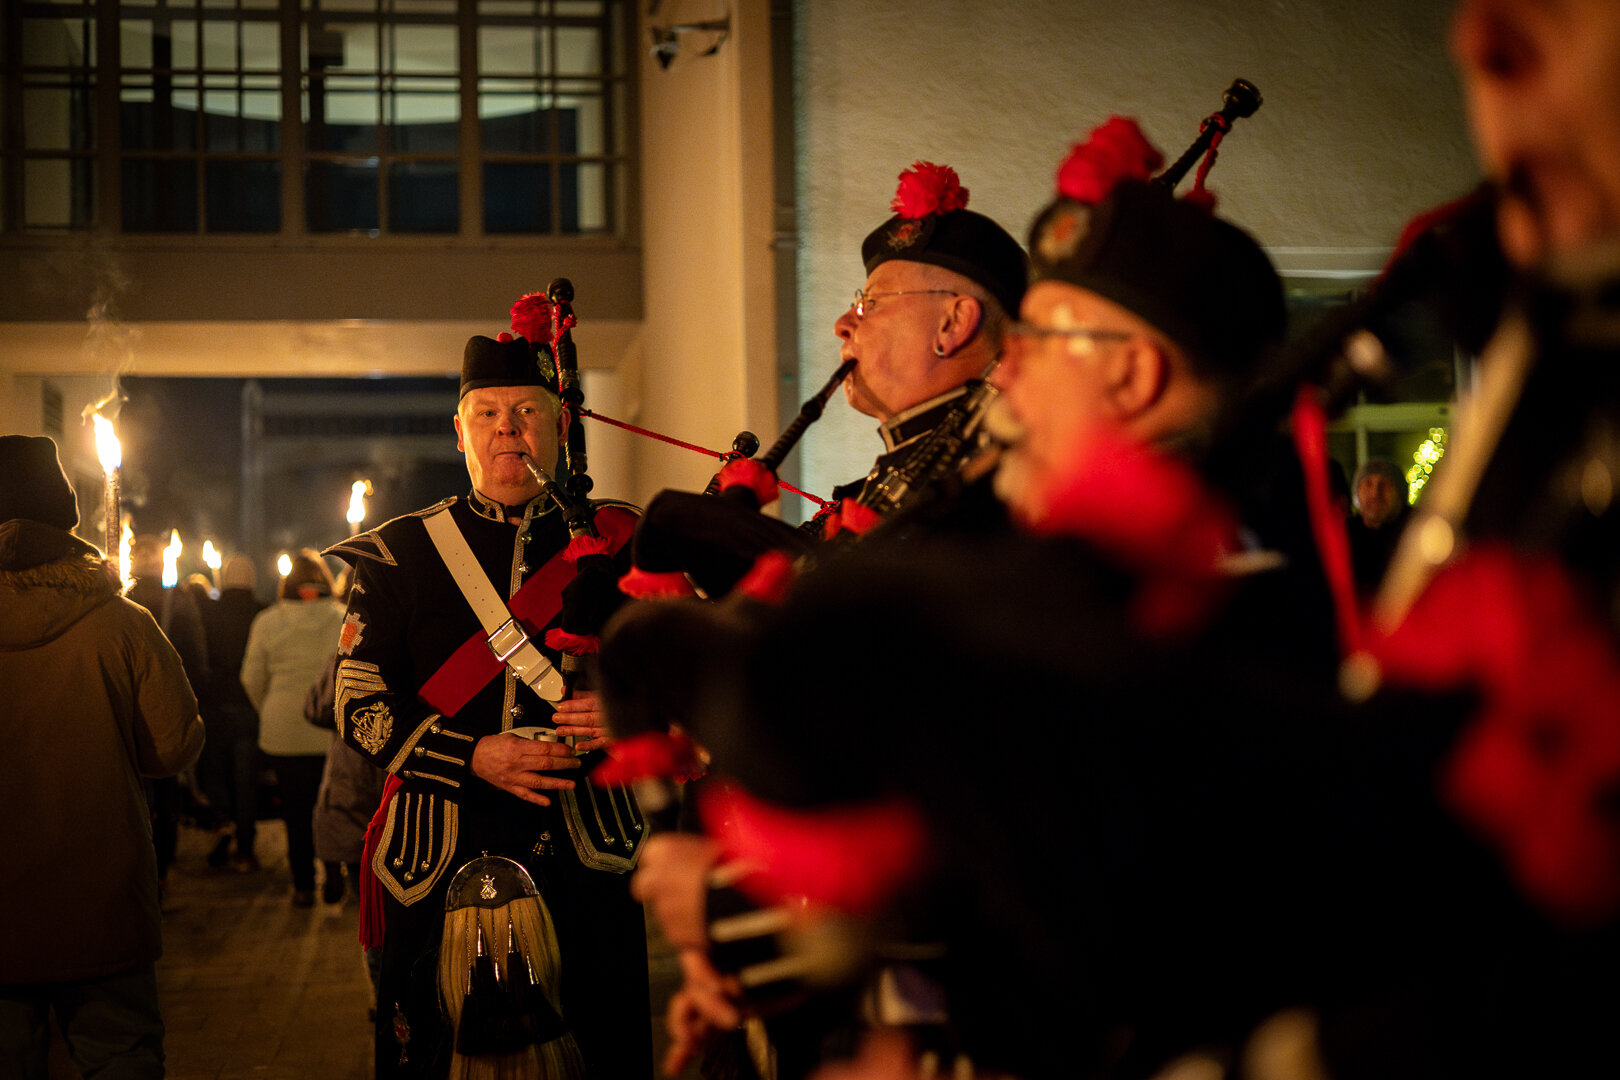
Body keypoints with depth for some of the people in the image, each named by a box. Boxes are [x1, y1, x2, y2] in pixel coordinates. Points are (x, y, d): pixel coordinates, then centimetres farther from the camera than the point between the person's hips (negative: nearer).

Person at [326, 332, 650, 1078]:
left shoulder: (616, 543, 9)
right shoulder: (402, 552, 7)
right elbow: (357, 701, 2)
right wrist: (473, 755, -12)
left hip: (583, 847, 0)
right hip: (442, 849, 0)